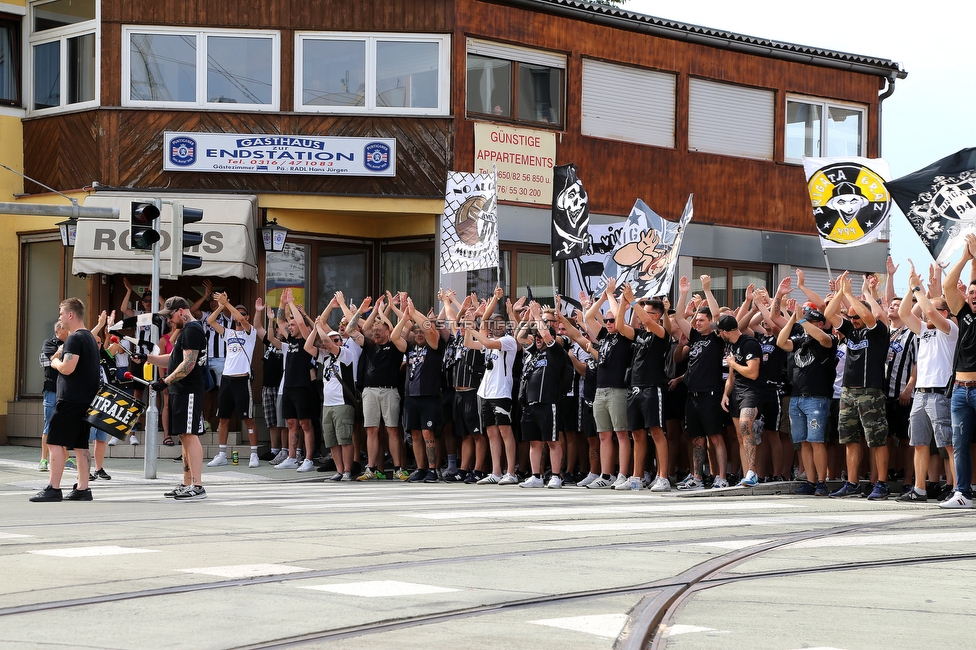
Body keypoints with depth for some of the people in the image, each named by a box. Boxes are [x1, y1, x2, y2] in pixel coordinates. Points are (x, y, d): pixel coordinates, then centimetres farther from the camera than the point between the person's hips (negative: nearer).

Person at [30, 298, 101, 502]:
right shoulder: (90, 338, 17)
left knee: (55, 442, -7)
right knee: (80, 445, 9)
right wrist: (60, 358, 13)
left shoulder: (74, 339, -13)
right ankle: (83, 488, 8)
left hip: (70, 399, -10)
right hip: (86, 399, 10)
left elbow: (67, 368, -23)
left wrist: (55, 362, -3)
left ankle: (53, 489, -10)